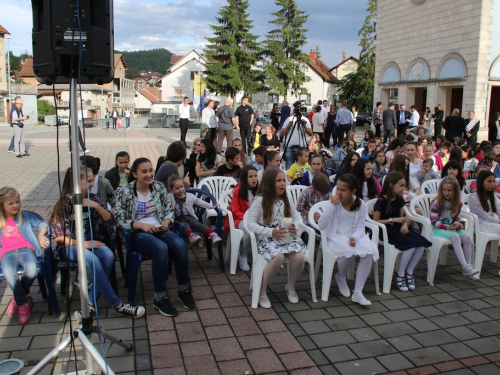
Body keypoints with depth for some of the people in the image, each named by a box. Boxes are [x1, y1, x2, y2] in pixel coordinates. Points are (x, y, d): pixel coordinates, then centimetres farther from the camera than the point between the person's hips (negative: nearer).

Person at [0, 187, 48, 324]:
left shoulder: (26, 216, 18)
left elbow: (42, 224, 10)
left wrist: (40, 236, -10)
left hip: (26, 249, 0)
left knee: (32, 270, -34)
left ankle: (18, 298, -1)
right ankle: (24, 302, -9)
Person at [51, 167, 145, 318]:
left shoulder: (93, 198, 3)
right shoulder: (64, 203, -10)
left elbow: (108, 218, 8)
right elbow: (57, 236, -11)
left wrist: (96, 206, -11)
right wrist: (82, 243, -20)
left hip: (89, 239, 5)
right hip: (69, 244, -5)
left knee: (108, 256, -28)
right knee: (93, 260, -34)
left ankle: (90, 303, -22)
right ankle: (118, 305, -26)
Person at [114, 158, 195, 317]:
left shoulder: (159, 187, 6)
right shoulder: (125, 192, -4)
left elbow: (169, 210, 11)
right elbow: (119, 219, -7)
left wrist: (167, 221, -11)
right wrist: (142, 225, -19)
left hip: (160, 230, 4)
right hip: (138, 233, -4)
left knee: (180, 245, -29)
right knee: (161, 248, -35)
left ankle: (184, 290, -10)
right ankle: (160, 298, -22)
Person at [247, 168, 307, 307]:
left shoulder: (285, 199, 10)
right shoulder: (260, 200, -8)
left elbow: (297, 216, 17)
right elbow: (251, 224, -11)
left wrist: (295, 226, -7)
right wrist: (271, 232, -22)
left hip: (287, 237, 5)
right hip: (267, 238, -5)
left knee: (299, 257, -24)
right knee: (278, 257, -35)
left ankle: (291, 287, 8)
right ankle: (261, 291, -10)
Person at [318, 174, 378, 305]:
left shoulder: (360, 204, -1)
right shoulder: (333, 203, -8)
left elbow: (360, 228, 0)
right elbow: (321, 226, -17)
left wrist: (354, 237, -23)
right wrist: (332, 205, -24)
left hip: (354, 236, 3)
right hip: (335, 237, -3)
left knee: (369, 251, -28)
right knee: (348, 250, -35)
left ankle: (357, 292, -18)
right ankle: (341, 278, 2)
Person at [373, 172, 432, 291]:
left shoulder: (399, 199, 12)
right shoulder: (382, 201, -10)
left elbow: (402, 216, 16)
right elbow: (375, 221, -12)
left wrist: (405, 224, -7)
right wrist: (393, 220, -17)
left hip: (398, 229, 7)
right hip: (386, 231, -7)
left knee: (421, 244, -18)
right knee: (411, 245, -28)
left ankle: (409, 272, 0)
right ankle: (400, 275, -9)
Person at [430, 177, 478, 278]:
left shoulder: (457, 204, 7)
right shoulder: (436, 203, -12)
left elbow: (457, 218, 15)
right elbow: (434, 220, -14)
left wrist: (457, 224, -8)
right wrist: (447, 227, -23)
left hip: (451, 227, 6)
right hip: (438, 228, -6)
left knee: (467, 237, -18)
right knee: (455, 237, -31)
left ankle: (469, 265, -10)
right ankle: (465, 266, -31)